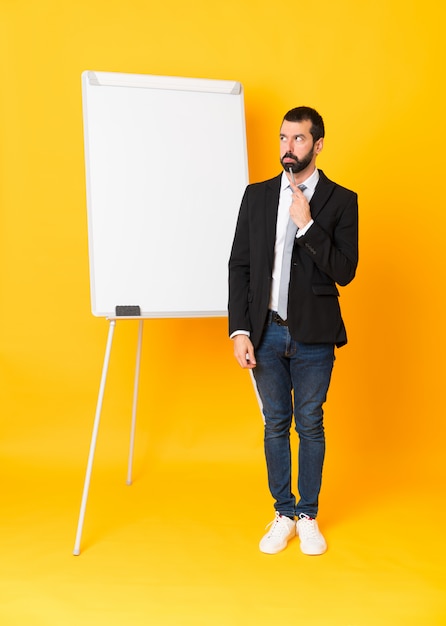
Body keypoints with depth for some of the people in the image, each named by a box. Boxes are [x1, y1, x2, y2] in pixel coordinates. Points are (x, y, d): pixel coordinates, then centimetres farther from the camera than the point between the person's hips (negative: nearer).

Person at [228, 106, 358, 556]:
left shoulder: (340, 201, -3)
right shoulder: (257, 196, 4)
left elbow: (344, 272, -10)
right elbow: (239, 265, 3)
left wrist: (308, 224, -19)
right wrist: (239, 331, -4)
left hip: (313, 336, -2)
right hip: (266, 332, 2)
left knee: (310, 425, 9)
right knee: (276, 424, 12)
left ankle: (308, 516, 26)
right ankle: (284, 514, 27)